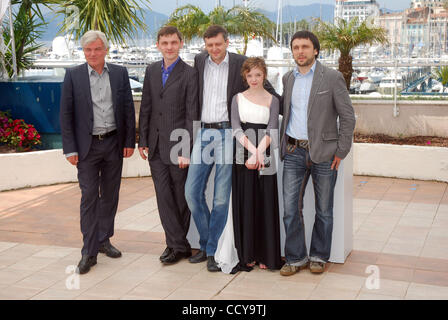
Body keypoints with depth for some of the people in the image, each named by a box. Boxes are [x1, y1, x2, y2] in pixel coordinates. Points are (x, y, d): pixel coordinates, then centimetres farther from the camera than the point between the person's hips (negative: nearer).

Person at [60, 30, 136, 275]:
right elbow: (66, 114, -2)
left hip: (114, 143, 3)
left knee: (110, 195, 11)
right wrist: (70, 149, -7)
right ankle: (89, 251, 2)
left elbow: (129, 109, 6)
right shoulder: (73, 75, -1)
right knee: (89, 197, -3)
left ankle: (104, 240, 27)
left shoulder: (120, 73, 4)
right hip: (87, 145, -2)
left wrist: (129, 141, 1)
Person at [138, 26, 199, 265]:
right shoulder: (152, 71, 10)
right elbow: (145, 108, 12)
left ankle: (178, 243, 21)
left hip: (177, 146, -5)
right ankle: (177, 244, 13)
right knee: (163, 196, 5)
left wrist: (186, 150, -14)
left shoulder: (189, 74, -7)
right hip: (156, 146, 5)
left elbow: (192, 115, -10)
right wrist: (142, 141, 7)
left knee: (181, 196, 7)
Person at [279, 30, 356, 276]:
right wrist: (283, 144, 12)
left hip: (323, 153, -3)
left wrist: (341, 152, -7)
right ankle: (296, 257, 15)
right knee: (290, 208, 2)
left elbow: (348, 117, -4)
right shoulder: (288, 78, 10)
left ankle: (318, 256, 23)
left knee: (324, 210, 8)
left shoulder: (332, 77, -5)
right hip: (294, 153, 4)